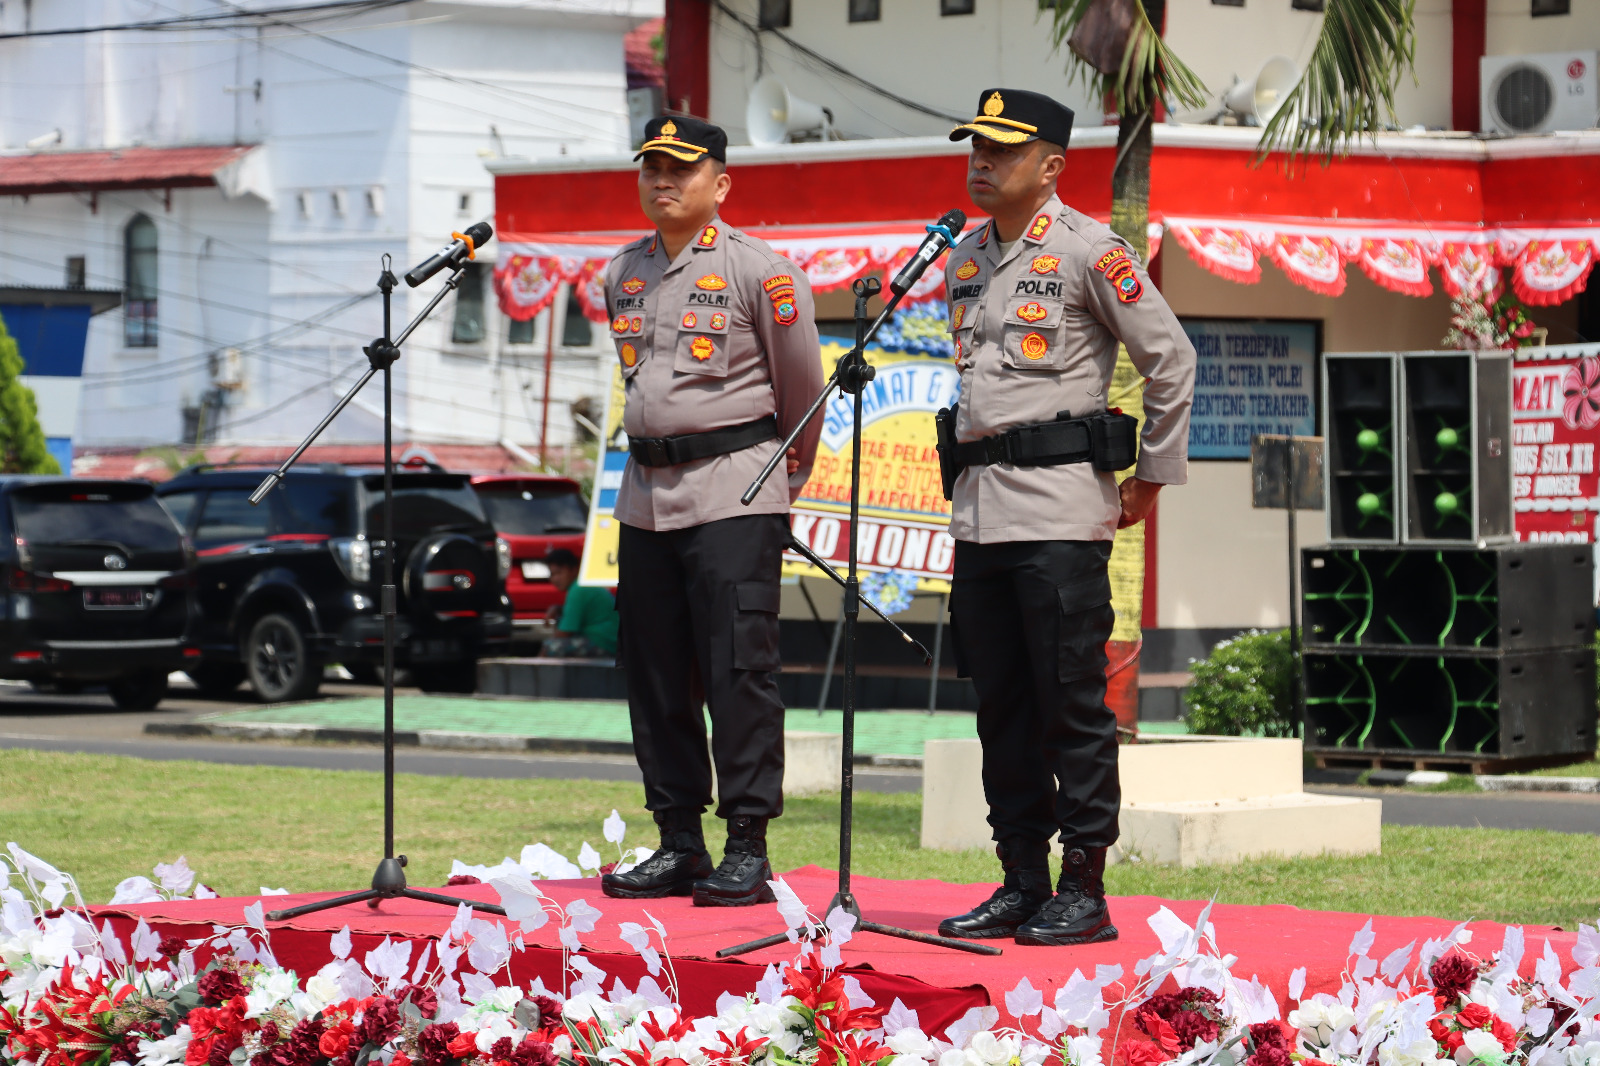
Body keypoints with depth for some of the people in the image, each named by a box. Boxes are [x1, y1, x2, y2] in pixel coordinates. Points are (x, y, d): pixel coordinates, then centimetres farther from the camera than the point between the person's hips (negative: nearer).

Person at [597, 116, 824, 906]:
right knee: (654, 674, 7)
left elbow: (802, 387, 2)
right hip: (646, 490, 6)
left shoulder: (759, 271, -6)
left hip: (735, 492, -6)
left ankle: (748, 850, -6)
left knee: (738, 670, -9)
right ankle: (678, 844, 15)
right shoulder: (622, 275, 12)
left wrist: (783, 477, 11)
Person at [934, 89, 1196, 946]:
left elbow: (1172, 360, -4)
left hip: (1061, 511, -7)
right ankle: (1022, 882, 15)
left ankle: (1084, 890, -1)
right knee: (999, 702, 9)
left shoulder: (1087, 251, -7)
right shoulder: (964, 258, 14)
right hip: (979, 507, 7)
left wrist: (1154, 474, 0)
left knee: (1071, 699, -5)